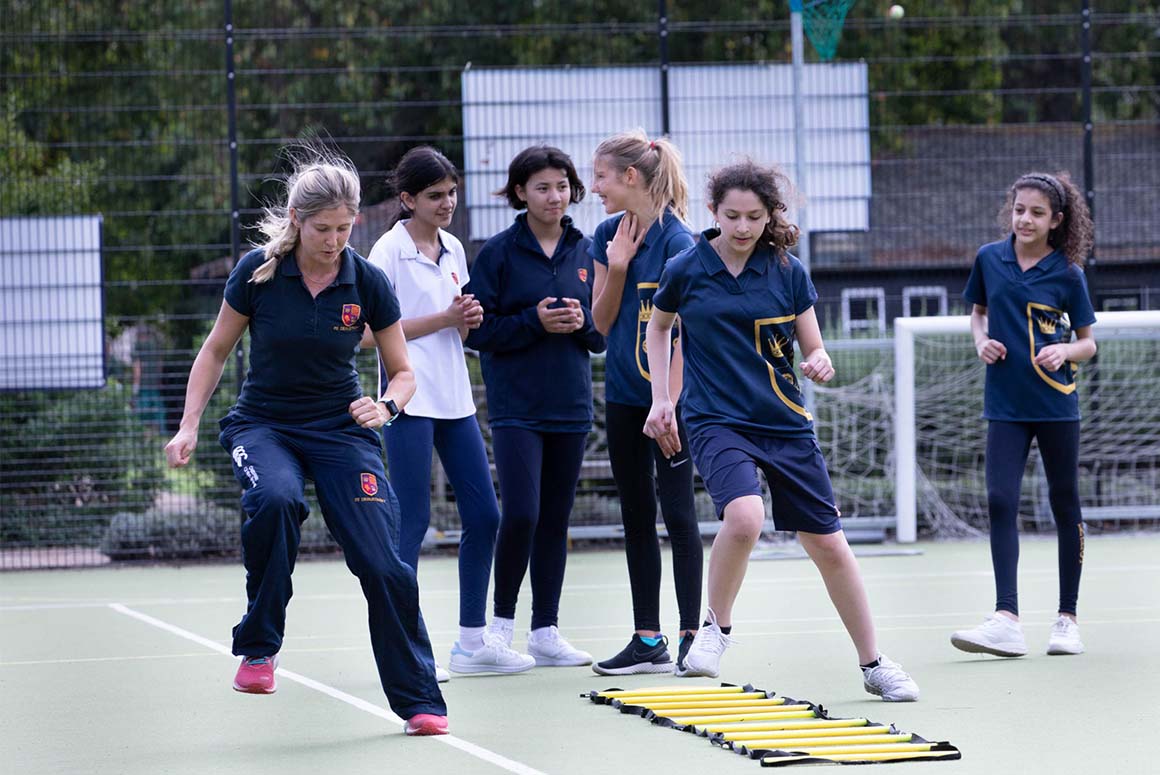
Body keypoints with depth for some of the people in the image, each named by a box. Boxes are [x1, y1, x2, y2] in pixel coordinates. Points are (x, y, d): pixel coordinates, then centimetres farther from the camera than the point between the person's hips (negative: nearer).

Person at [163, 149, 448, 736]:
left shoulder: (368, 283, -8)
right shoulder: (257, 272, -10)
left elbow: (403, 371, 3)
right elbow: (216, 350, 3)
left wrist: (386, 406, -19)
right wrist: (189, 426, -6)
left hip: (341, 429, 1)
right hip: (262, 424, -1)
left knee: (382, 563, -13)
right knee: (275, 500, -36)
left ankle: (419, 701, 3)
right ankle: (259, 646, -20)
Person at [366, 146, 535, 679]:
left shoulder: (453, 250, 13)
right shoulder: (390, 251, -8)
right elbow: (369, 332, -13)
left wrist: (468, 319, 0)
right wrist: (442, 319, -15)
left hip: (454, 398, 7)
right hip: (410, 401, -7)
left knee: (483, 515, 6)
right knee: (412, 521, -6)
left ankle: (473, 641, 14)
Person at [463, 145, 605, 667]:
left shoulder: (586, 252, 8)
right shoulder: (499, 252, -4)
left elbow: (605, 334, 12)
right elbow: (477, 330, -7)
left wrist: (581, 322, -9)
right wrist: (534, 321, -17)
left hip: (570, 407, 4)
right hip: (516, 405, -4)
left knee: (555, 520, 7)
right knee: (521, 514, -14)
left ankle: (546, 632, 14)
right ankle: (501, 619, 5)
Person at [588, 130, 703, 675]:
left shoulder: (676, 241, -14)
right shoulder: (607, 236, 6)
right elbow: (601, 323, 7)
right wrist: (616, 268, -8)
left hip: (669, 394, -7)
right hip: (623, 394, 7)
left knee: (677, 511, -4)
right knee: (636, 513, 9)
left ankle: (692, 636, 2)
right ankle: (648, 640, 13)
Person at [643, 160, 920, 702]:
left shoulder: (789, 272, 0)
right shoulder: (685, 270, -3)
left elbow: (814, 351, 5)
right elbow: (658, 328, 16)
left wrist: (820, 364, -18)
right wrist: (661, 399, 9)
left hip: (786, 424, 3)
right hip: (717, 421, -3)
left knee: (828, 544, 5)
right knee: (744, 517, -31)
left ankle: (873, 664, 20)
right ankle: (717, 627, -7)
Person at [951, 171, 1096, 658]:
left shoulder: (1067, 274, -3)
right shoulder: (989, 259, 3)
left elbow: (1088, 343, 4)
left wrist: (1065, 350, -17)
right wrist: (982, 341, -1)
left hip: (1056, 403, -1)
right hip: (1006, 404, 1)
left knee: (1064, 504, 6)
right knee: (1000, 501, -11)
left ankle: (1067, 619, 16)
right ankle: (1006, 620, -15)